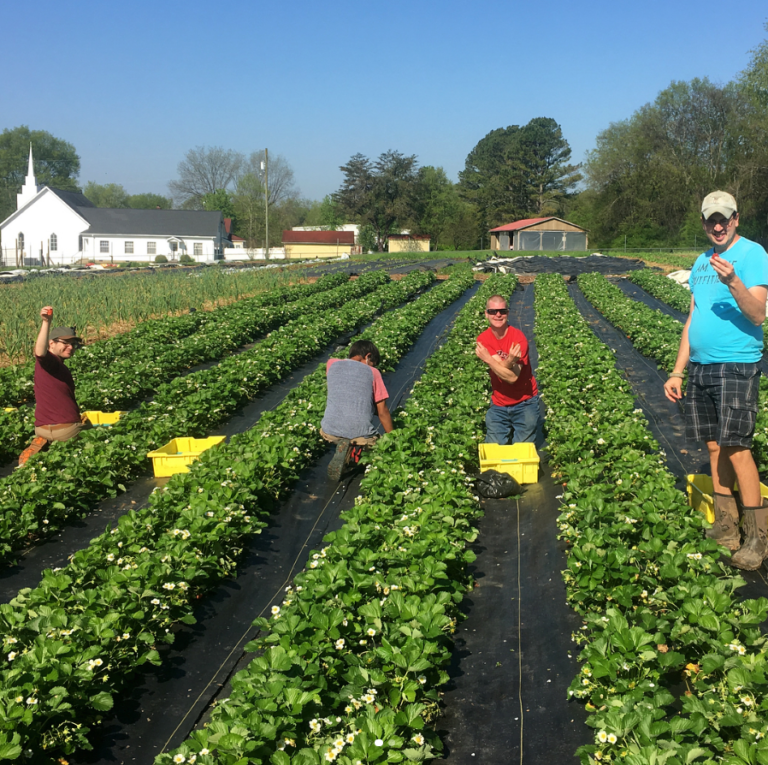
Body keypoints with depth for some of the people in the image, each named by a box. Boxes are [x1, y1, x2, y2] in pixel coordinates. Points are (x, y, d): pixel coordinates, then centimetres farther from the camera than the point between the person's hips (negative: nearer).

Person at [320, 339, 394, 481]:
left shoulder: (331, 364, 11)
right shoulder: (372, 372, 4)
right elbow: (382, 412, 5)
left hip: (329, 431, 4)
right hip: (360, 435, -4)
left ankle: (344, 446, 6)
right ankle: (355, 449, -5)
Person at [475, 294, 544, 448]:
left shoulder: (518, 338, -18)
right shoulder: (483, 339, -8)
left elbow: (512, 377, -23)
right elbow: (500, 369, -19)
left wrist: (488, 359, -30)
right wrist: (509, 360, -38)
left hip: (525, 403, -3)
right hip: (498, 405, 3)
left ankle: (537, 424, 26)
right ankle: (510, 429, 28)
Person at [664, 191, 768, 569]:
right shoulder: (702, 262, 16)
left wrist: (733, 282, -34)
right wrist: (676, 372, 16)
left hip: (736, 365, -7)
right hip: (700, 366, 7)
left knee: (736, 447, -11)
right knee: (714, 447, 9)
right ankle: (725, 528, 17)